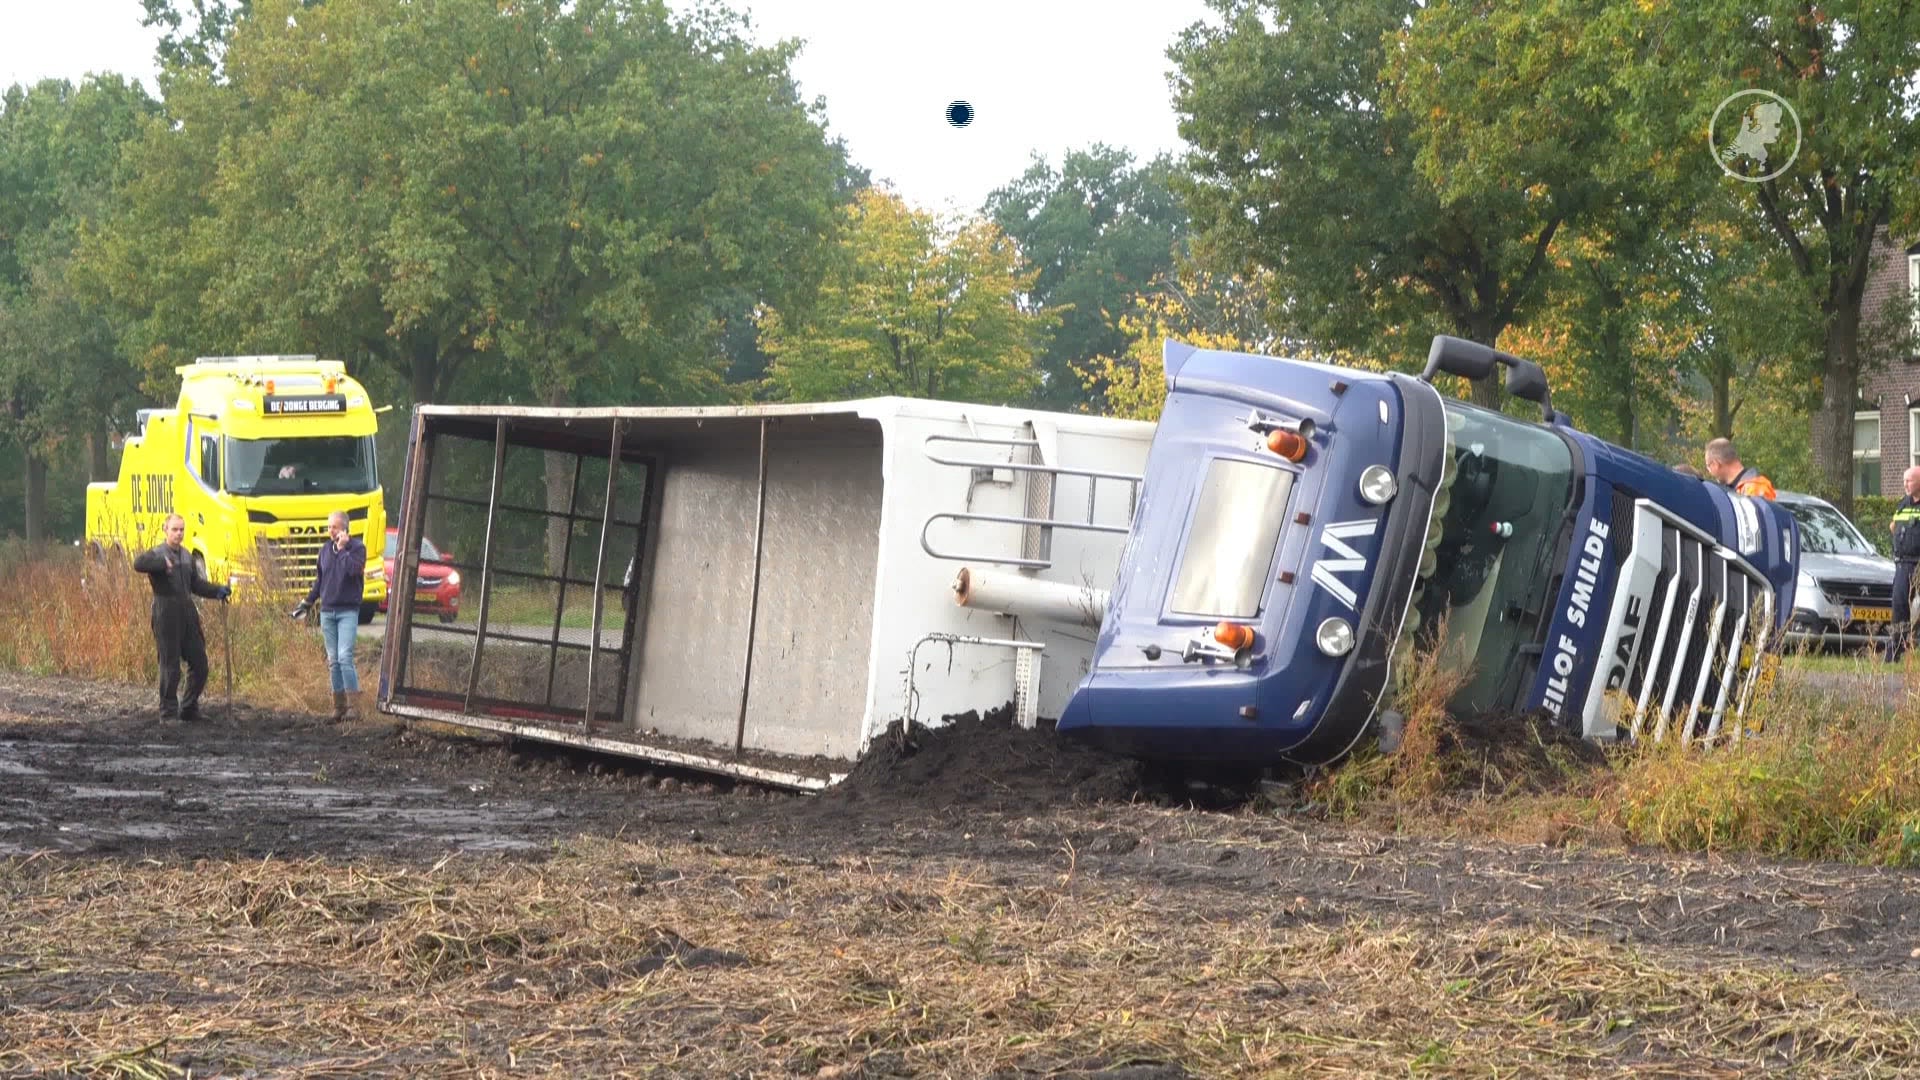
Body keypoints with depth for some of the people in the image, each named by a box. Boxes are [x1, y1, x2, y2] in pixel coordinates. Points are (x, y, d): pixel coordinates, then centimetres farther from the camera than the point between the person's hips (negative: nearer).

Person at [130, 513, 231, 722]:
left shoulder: (187, 556, 16)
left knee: (199, 664, 9)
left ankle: (189, 709, 22)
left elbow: (196, 584, 23)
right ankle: (168, 713, 5)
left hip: (188, 614, 7)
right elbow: (139, 563, -28)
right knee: (170, 666, -4)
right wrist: (163, 563, -34)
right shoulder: (158, 554, -7)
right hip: (166, 616, -7)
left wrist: (217, 591, 11)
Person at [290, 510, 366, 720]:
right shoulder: (325, 549, 11)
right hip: (327, 611, 5)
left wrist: (342, 549, -17)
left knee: (345, 657, -16)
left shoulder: (357, 547, -4)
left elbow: (354, 570, -22)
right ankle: (339, 705, 10)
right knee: (333, 661, 6)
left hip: (348, 610, -5)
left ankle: (355, 702, -15)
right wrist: (307, 602, 20)